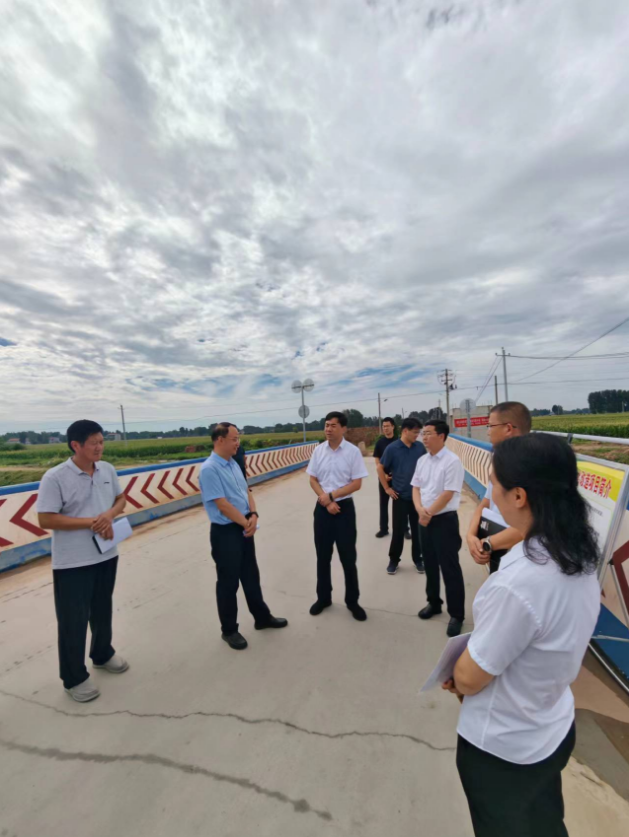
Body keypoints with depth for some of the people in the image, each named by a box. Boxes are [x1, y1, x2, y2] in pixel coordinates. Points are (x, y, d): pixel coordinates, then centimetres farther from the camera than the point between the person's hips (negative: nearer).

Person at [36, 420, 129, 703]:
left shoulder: (108, 469, -1)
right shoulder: (55, 478, -18)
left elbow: (121, 498, 9)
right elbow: (46, 520, -17)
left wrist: (109, 514, -12)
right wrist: (90, 522, -22)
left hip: (106, 555, 5)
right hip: (72, 562, -5)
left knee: (102, 609, 23)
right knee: (73, 619, 10)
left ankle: (102, 654, 46)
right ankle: (74, 678, 31)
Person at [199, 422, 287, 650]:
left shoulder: (233, 464, 6)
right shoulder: (209, 469, -21)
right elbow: (222, 506, -23)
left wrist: (253, 515, -9)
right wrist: (246, 523, -13)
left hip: (244, 528, 8)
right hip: (225, 532, -8)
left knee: (251, 576, 21)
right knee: (228, 582, 10)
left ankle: (262, 617, 39)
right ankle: (229, 630, 30)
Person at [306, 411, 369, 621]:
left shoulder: (353, 451, -10)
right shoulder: (318, 450, -1)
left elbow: (357, 484, -11)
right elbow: (313, 480, 3)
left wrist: (331, 495, -15)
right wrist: (326, 501, -10)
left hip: (345, 508, -3)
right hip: (322, 508, 3)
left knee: (348, 557, 8)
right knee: (323, 556, 15)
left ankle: (352, 601, 28)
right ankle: (323, 597, 34)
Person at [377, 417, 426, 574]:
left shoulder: (420, 447, -2)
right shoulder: (392, 448, -10)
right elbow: (380, 468, -1)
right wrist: (387, 488, -2)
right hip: (400, 496, -2)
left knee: (417, 529, 12)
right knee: (398, 530, 6)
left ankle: (418, 559, 29)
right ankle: (393, 560, 23)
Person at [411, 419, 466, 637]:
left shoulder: (452, 461, -16)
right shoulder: (422, 460, 6)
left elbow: (448, 494, -19)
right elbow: (416, 488, 7)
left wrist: (428, 513, -12)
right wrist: (420, 510, -10)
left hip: (445, 520, -7)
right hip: (425, 520, 7)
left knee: (450, 568, 4)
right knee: (430, 564, 19)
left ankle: (456, 615, 21)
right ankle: (433, 603, 38)